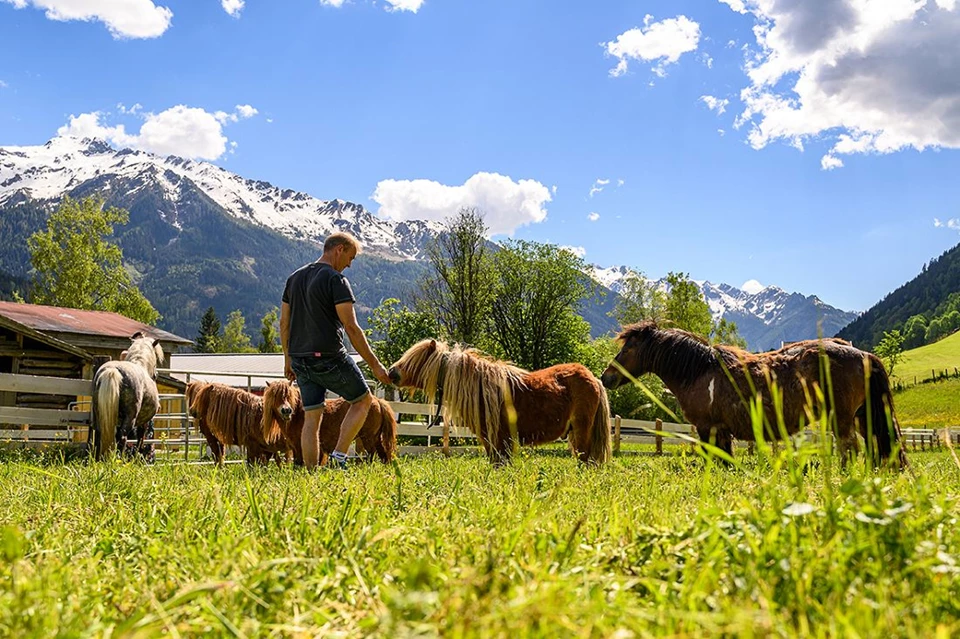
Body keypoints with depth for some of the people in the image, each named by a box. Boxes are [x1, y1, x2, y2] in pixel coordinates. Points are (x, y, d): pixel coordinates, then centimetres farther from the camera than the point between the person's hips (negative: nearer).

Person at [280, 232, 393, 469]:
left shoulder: (294, 278, 13)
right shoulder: (336, 280, -11)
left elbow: (284, 323, 15)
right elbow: (351, 327, -15)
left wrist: (288, 359, 23)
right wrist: (375, 364, -12)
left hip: (300, 360, 7)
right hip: (329, 358, -7)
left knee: (311, 418, 11)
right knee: (363, 400, 12)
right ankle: (338, 456, 2)